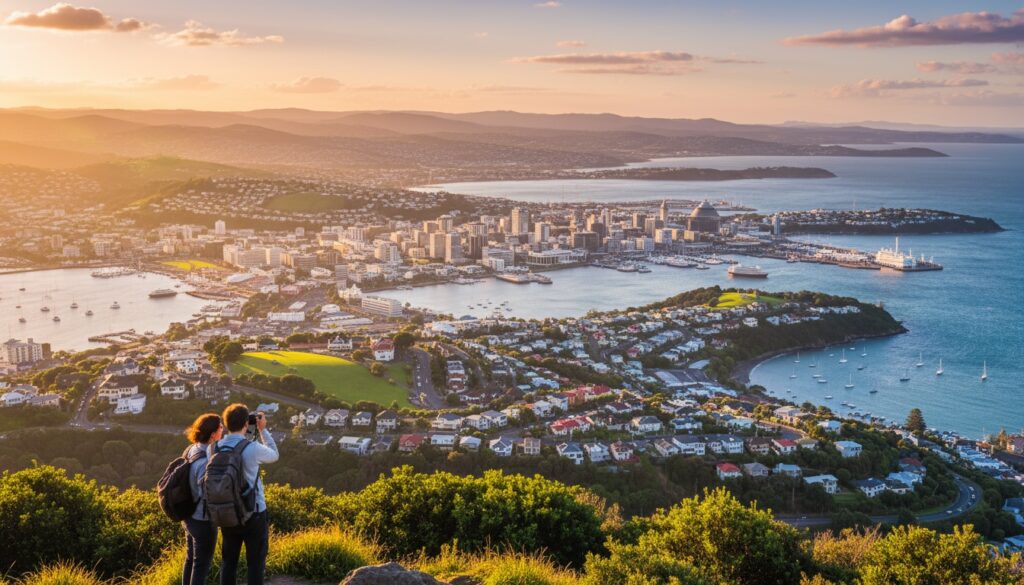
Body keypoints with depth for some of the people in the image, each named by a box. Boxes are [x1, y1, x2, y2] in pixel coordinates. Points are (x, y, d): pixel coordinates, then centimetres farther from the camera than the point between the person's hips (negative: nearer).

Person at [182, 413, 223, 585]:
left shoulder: (192, 451, -3)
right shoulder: (205, 462, -30)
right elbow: (207, 497, -27)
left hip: (190, 515, 9)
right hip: (203, 520, -9)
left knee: (191, 558, 23)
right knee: (202, 564, 8)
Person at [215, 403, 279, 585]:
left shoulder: (214, 448, -5)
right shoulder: (253, 448, -19)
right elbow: (274, 455, 3)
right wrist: (262, 429, 9)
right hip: (254, 513, -5)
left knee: (228, 561, 15)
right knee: (255, 563, 6)